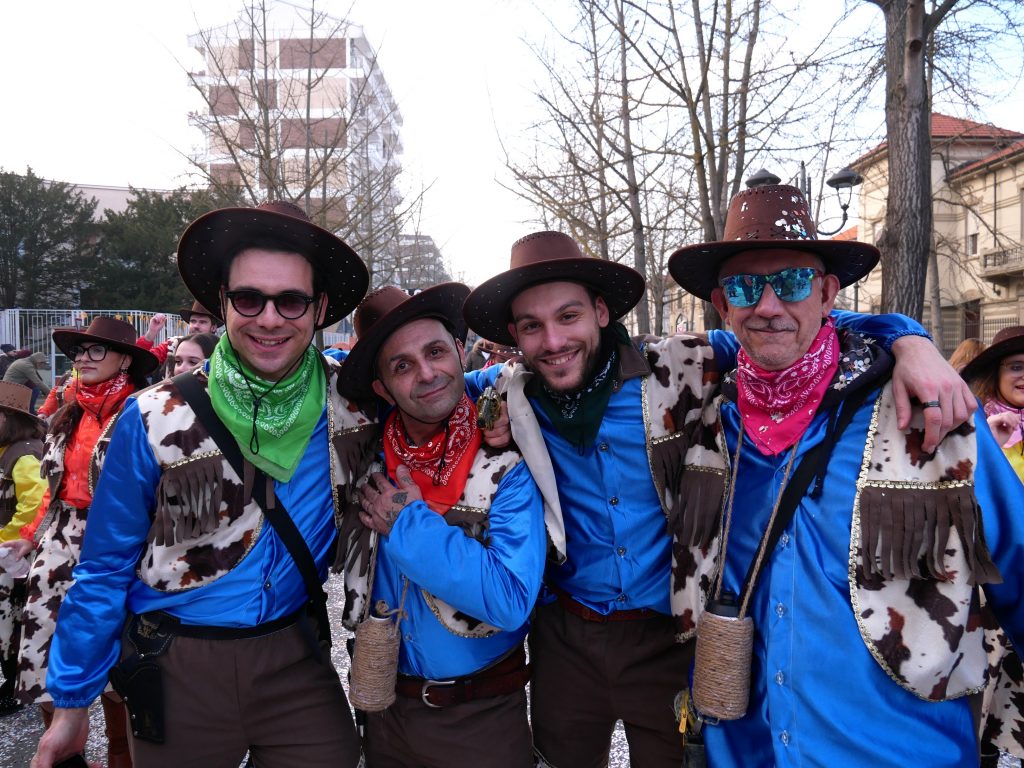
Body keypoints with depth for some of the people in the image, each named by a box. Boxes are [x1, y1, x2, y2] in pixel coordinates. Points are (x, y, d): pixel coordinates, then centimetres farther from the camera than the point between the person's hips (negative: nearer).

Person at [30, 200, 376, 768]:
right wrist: (71, 703, 2)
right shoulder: (157, 420, -12)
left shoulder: (355, 402, -10)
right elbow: (105, 568, -3)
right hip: (178, 669, 0)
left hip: (295, 658, 1)